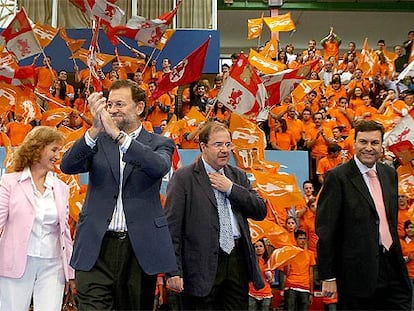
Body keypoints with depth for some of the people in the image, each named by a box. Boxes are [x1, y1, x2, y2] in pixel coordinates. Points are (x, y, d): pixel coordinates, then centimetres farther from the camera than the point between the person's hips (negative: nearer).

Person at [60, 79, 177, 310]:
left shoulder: (159, 143, 6)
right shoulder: (98, 141, 9)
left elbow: (159, 167, -17)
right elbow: (68, 167, -8)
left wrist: (117, 133, -25)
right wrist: (96, 129, -23)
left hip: (140, 247, 0)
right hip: (97, 246, 0)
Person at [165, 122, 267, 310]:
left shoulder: (238, 176, 14)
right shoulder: (183, 177, -3)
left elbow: (261, 212, 6)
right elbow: (172, 226, -7)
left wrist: (231, 188, -6)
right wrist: (174, 271, -13)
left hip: (238, 260, 5)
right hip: (202, 264, -5)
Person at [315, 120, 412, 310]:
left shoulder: (390, 173, 10)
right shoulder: (338, 177, -11)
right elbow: (325, 229, -13)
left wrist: (398, 256, 18)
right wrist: (328, 277, -14)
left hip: (393, 265, 6)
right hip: (358, 271, -6)